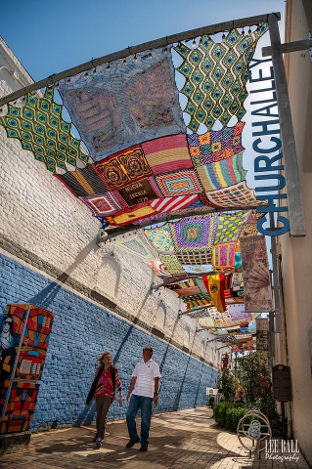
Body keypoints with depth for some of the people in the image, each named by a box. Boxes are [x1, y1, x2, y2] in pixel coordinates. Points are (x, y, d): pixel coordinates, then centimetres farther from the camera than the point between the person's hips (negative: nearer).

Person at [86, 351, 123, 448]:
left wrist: (120, 397, -4)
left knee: (104, 415, -12)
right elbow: (94, 382, 11)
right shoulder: (99, 369, 2)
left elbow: (118, 383, -1)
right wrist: (91, 395, 13)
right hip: (99, 394, 3)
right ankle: (98, 434, 31)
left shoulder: (114, 370, -3)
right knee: (98, 415, 12)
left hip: (109, 395, -3)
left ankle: (100, 438, -12)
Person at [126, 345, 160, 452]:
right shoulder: (138, 365, 14)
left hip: (147, 395, -4)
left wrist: (156, 394, -13)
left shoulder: (154, 365, 1)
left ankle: (144, 443, 15)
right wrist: (129, 393, 9)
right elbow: (133, 379, 13)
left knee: (145, 420, 0)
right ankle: (133, 438, 19)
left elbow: (156, 380, -4)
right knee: (129, 416, 0)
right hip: (135, 394, 4)